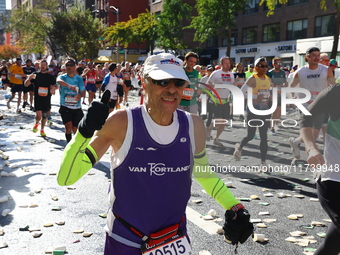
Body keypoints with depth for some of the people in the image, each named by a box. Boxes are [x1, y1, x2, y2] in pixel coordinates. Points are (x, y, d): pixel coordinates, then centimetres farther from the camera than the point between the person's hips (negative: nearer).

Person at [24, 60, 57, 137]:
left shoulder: (51, 76, 4)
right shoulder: (35, 75, 1)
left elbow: (55, 86, 12)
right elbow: (26, 85, -2)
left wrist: (53, 89, -12)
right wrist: (29, 79, -23)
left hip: (47, 99, 2)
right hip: (37, 98, -2)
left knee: (44, 115, 11)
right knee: (38, 115, -15)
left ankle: (42, 130, 31)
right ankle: (36, 123, 19)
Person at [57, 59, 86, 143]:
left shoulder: (79, 78, 4)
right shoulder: (63, 77, -1)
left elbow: (83, 91, 1)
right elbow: (59, 80, -26)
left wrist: (80, 95, -25)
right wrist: (69, 86, -45)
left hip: (76, 107, 2)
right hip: (65, 107, -1)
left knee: (75, 129, 7)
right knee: (68, 126, -15)